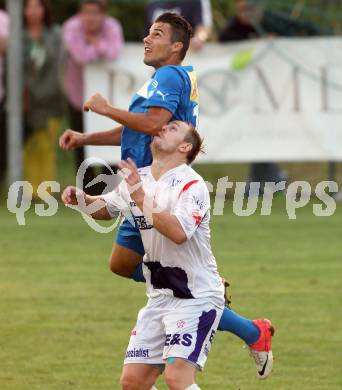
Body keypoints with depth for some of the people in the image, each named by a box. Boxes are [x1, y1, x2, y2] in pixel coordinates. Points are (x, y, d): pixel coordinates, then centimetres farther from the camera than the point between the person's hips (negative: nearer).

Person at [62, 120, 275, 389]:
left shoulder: (192, 185, -15)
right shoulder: (137, 179, 8)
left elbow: (179, 233, -31)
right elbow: (106, 208, 25)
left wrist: (141, 197, -31)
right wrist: (80, 199, 4)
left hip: (197, 297, -7)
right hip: (159, 297, 7)